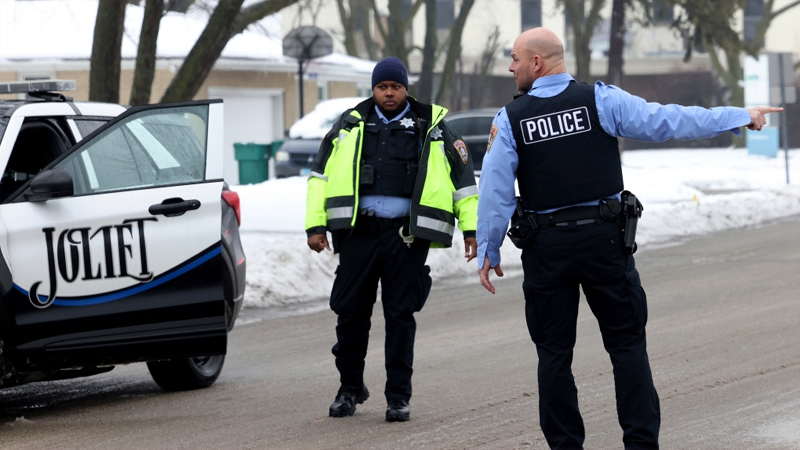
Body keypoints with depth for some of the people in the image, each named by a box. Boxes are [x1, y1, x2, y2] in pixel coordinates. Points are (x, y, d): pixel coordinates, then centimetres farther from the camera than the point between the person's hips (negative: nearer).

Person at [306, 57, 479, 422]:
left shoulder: (431, 127, 9)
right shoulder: (350, 125, 11)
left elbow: (462, 176, 12)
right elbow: (321, 174, 14)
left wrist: (471, 228, 5)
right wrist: (316, 225, 5)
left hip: (406, 234, -1)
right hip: (358, 229, 2)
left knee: (400, 314, -1)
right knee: (350, 311, 5)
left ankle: (398, 396, 5)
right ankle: (350, 388, 21)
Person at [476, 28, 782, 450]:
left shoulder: (510, 119, -2)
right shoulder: (600, 100, -3)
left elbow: (495, 190, -2)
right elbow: (667, 121, -5)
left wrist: (488, 250, 7)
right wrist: (740, 116, 1)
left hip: (546, 246, 0)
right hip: (605, 239, 0)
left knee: (554, 352, 8)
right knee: (627, 343, 6)